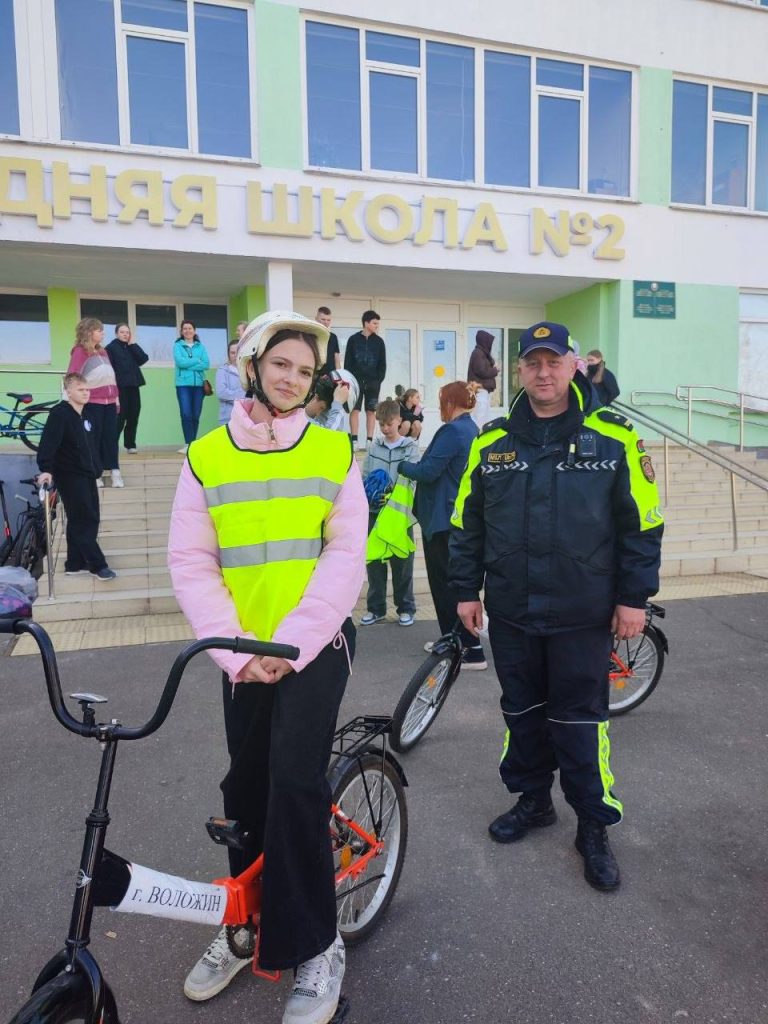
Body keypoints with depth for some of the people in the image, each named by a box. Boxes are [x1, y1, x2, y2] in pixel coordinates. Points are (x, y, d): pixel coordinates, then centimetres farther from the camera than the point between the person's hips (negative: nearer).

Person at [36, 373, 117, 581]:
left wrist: (94, 469, 20)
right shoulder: (60, 413, -14)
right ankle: (98, 565, -1)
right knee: (84, 521, -6)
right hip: (69, 476, -9)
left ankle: (75, 564, 20)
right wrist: (46, 469, -37)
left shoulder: (84, 415, 12)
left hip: (86, 474, 9)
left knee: (89, 519, 11)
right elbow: (48, 442, -25)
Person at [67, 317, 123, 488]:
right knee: (93, 439, 0)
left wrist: (115, 396, 18)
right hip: (91, 404, -7)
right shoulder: (80, 352, -6)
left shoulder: (103, 351, 17)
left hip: (109, 403, 7)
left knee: (111, 437, 6)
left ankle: (114, 471, 9)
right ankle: (95, 474, 7)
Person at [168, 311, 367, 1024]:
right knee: (246, 786, 13)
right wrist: (235, 649, -13)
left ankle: (313, 945, 12)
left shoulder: (334, 451, 0)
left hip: (315, 644, -2)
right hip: (242, 654, 2)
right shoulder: (206, 456, 2)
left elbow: (345, 556, -6)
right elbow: (190, 564, -2)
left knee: (295, 780, -11)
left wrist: (290, 643, -15)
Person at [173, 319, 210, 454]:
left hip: (198, 384, 2)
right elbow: (180, 361, -10)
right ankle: (188, 444, -9)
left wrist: (188, 365, -9)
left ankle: (192, 443, 12)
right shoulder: (177, 345, 6)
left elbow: (206, 364, -2)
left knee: (196, 415, 3)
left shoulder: (200, 346, 11)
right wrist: (197, 361, -4)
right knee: (186, 414, -11)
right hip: (183, 384, -2)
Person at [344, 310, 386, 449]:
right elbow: (348, 362, 0)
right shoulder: (353, 340, 1)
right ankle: (354, 440, 1)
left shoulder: (379, 341, 6)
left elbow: (382, 363, 6)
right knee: (354, 410, -3)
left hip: (373, 382, 2)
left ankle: (369, 440, 6)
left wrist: (379, 379, -4)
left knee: (371, 411, 3)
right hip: (356, 380, -1)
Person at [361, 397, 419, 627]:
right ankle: (376, 608, 21)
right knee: (374, 561, 9)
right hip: (374, 511, 3)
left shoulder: (410, 447, -2)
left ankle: (406, 608, 19)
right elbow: (365, 476, 8)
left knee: (402, 562, 5)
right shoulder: (374, 446, 8)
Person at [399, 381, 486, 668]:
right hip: (461, 516, 10)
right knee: (448, 580, 19)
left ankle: (472, 650, -2)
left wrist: (402, 466, -5)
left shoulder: (452, 431, -18)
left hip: (442, 519, -10)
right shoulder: (472, 430, 12)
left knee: (446, 583, -3)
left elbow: (428, 471, -22)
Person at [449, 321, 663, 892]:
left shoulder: (613, 438, -5)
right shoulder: (491, 443, 2)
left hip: (582, 614, -3)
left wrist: (634, 597, -4)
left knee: (580, 722, 6)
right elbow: (466, 524, 8)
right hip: (511, 612, 3)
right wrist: (466, 590, 6)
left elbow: (642, 523, -2)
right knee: (523, 712, 17)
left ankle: (594, 827, 25)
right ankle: (533, 800, 38)